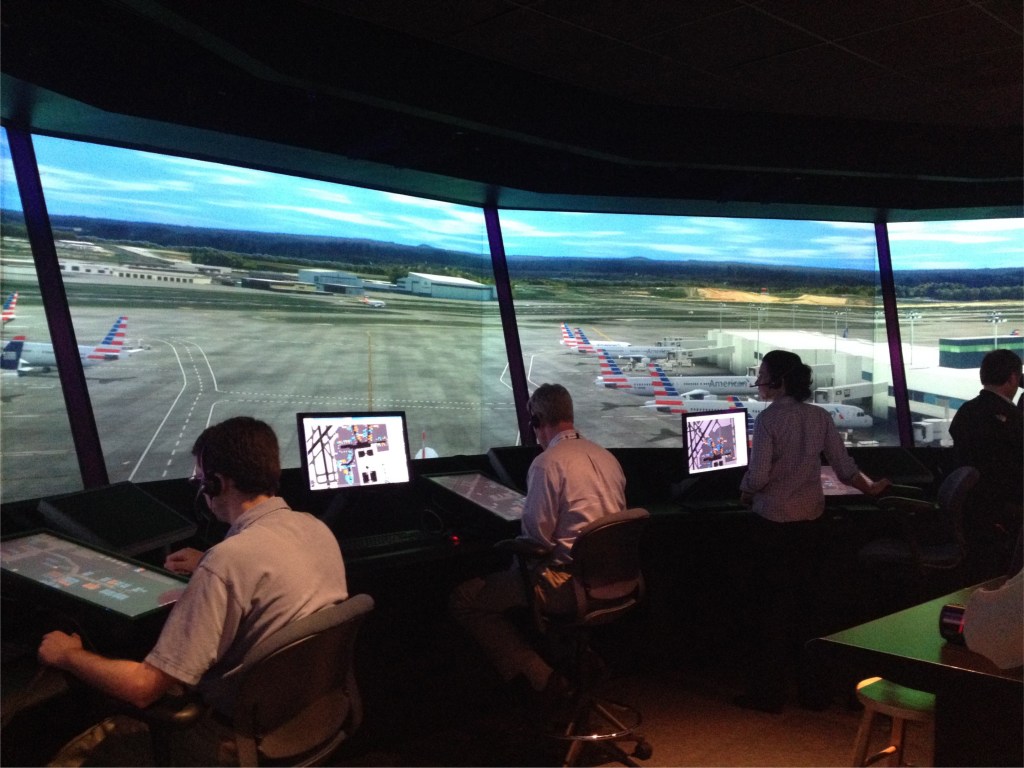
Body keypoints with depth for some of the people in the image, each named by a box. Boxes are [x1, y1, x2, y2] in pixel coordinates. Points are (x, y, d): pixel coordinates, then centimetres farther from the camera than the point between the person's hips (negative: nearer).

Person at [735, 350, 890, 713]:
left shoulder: (769, 418, -15)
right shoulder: (820, 416, 1)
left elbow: (757, 476, -18)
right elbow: (845, 468, 5)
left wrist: (745, 492, 3)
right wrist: (870, 488, 23)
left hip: (772, 523, -5)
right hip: (809, 522, 5)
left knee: (769, 605, 6)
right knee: (804, 602, 16)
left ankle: (767, 693, 14)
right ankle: (811, 688, 25)